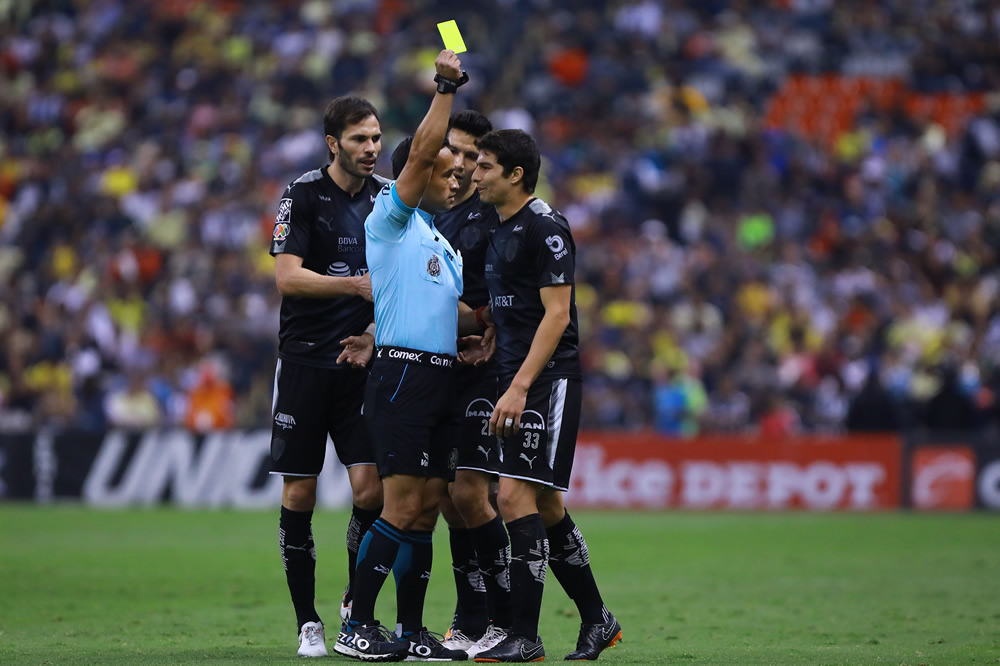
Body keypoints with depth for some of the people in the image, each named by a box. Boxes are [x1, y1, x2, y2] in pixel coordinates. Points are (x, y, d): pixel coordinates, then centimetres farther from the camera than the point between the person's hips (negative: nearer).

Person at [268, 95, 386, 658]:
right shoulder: (304, 194, -5)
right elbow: (288, 276, -14)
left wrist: (376, 329, 1)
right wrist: (358, 284, -24)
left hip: (361, 361, 3)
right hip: (305, 358, -3)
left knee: (372, 488, -8)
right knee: (300, 493, -1)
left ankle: (356, 603, 14)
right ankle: (308, 621, 8)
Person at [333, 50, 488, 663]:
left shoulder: (443, 243, 23)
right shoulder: (392, 219, -1)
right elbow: (420, 152, -15)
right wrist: (446, 88, -16)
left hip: (439, 377, 8)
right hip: (403, 374, -8)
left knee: (427, 508, 7)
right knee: (402, 505, -12)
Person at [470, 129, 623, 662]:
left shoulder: (545, 228, -12)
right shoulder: (500, 230, 17)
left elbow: (556, 314, -17)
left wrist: (519, 388, -22)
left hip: (549, 379, -9)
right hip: (517, 383, 9)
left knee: (516, 496, -15)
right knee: (544, 507, 12)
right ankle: (597, 620, 23)